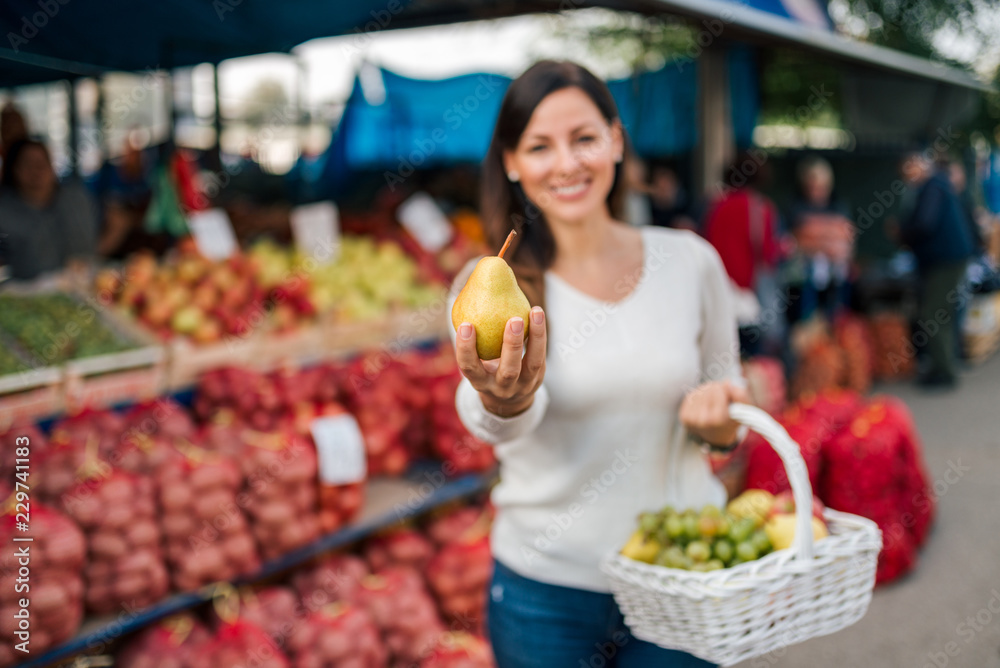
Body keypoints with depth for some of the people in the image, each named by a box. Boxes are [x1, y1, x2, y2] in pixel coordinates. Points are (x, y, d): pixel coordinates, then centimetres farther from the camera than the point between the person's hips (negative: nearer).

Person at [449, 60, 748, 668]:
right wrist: (504, 402, -48)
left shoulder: (691, 262, -2)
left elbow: (729, 397, 9)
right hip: (545, 589, -1)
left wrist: (720, 423, -14)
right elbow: (495, 425, -25)